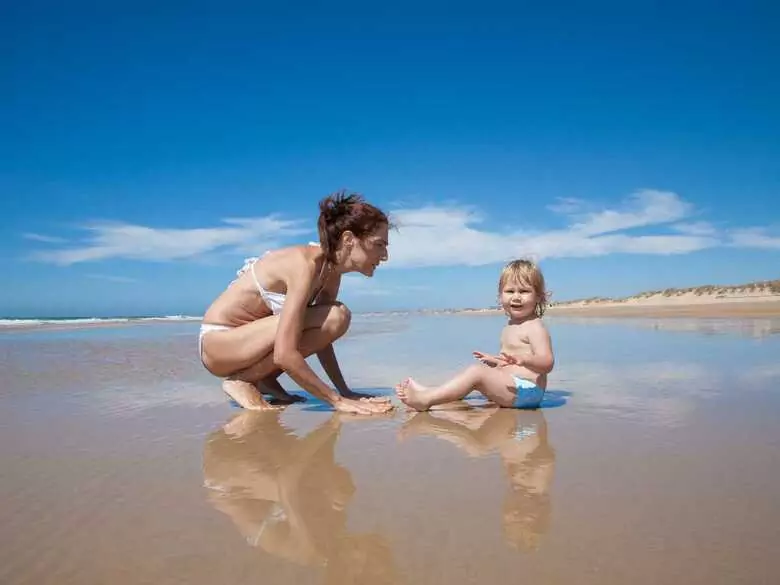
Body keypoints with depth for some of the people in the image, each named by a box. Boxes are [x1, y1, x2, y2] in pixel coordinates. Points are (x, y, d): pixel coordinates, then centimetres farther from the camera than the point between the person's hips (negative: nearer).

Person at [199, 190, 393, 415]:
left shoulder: (331, 270, -3)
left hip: (245, 337, 8)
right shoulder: (305, 265, -28)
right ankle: (242, 380, -11)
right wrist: (337, 400, -28)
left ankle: (264, 378, 3)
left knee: (337, 318, -3)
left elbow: (320, 336, 4)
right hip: (217, 343, -8)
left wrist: (345, 391, -1)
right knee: (332, 318, -24)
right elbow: (284, 355, -34)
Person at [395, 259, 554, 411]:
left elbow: (547, 363, -23)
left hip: (526, 390, -11)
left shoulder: (535, 327, -11)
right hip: (510, 385, 11)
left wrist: (522, 359, -40)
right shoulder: (510, 327, 18)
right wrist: (494, 360, 36)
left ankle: (425, 399, -27)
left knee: (476, 371, -24)